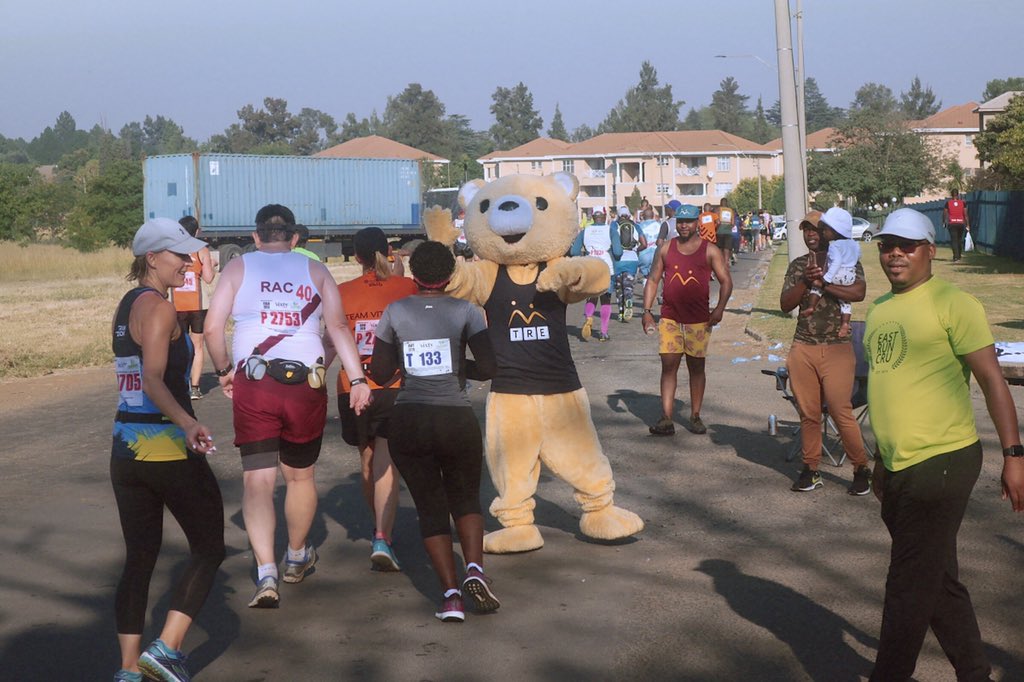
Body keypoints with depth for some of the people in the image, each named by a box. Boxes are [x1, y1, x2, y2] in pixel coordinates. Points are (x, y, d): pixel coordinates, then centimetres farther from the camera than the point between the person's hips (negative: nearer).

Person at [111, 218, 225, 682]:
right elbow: (154, 381, -25)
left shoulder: (126, 305, 14)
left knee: (139, 558, 12)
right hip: (169, 448, -8)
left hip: (125, 448, 8)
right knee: (209, 548, 4)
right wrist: (189, 425, -39)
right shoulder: (158, 308, -13)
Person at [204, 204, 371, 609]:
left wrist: (223, 370, 12)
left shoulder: (238, 268, 7)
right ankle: (297, 558, 37)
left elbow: (212, 326, -3)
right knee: (301, 476, 18)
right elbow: (338, 326, -3)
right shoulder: (316, 271, 9)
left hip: (253, 384, -1)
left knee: (256, 480, 1)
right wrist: (357, 379, -7)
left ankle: (266, 574, -13)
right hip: (307, 385, 1)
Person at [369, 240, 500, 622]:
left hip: (408, 421, 1)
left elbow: (379, 371, 8)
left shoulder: (395, 312, 4)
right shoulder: (465, 311, -2)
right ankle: (474, 568, -6)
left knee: (430, 506, 10)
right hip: (456, 419, -1)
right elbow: (487, 369, -9)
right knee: (466, 499, 19)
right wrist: (461, 368, 9)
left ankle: (451, 593, -3)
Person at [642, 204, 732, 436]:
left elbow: (726, 281, 2)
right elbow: (653, 280, 10)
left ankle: (695, 417, 17)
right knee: (668, 366, -5)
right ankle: (666, 419, -8)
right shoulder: (665, 249, 8)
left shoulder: (710, 251, 2)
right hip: (670, 319, 1)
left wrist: (720, 308, -12)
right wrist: (647, 310, 2)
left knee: (696, 367, 7)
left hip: (699, 320, -1)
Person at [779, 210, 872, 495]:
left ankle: (861, 469, 7)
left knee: (841, 412, -7)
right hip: (802, 348, 4)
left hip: (837, 348, -4)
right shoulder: (797, 265, 13)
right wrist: (806, 282, -13)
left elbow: (859, 292, -15)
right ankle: (810, 469, 16)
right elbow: (785, 304, 2)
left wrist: (823, 283, -18)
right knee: (808, 413, 6)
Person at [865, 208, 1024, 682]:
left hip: (941, 462, -8)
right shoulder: (879, 310, 13)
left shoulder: (951, 303, -10)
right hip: (899, 466, 8)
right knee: (940, 582, 17)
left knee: (909, 586, -1)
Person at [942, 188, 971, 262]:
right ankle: (959, 255, 26)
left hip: (952, 223, -2)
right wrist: (968, 225, 3)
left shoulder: (948, 202, -2)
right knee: (960, 239, 18)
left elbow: (944, 213, 3)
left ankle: (956, 256, -15)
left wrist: (944, 222, 20)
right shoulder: (963, 202, 0)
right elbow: (965, 214, -2)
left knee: (954, 240, -3)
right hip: (961, 223, 2)